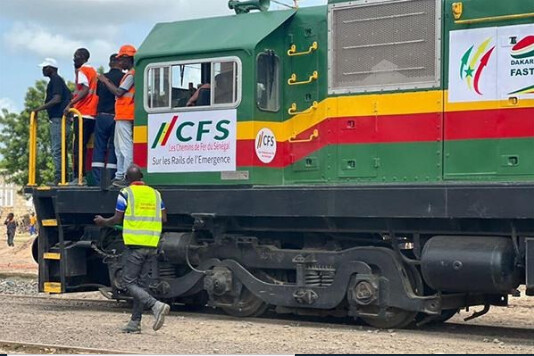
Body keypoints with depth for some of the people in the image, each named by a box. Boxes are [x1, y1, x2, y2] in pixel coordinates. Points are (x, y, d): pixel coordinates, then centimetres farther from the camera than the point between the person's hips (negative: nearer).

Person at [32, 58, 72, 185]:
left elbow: (57, 99, -20)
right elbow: (70, 97, 25)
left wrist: (39, 108, -17)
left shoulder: (55, 80, -9)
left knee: (56, 150, -12)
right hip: (57, 119, 10)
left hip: (58, 119, -10)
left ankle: (58, 178, -14)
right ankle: (62, 178, 10)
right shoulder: (58, 80, 21)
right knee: (59, 150, 10)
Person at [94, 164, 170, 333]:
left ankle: (156, 305, -21)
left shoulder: (125, 193, -3)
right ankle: (135, 322, 10)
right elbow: (163, 218, 12)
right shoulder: (155, 193, 12)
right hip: (152, 245, 6)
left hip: (135, 245, -6)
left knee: (129, 281, -1)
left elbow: (117, 219, -2)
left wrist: (102, 221, 17)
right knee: (139, 282, 12)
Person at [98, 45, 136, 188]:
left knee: (126, 146, -12)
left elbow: (119, 92, -17)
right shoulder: (130, 74, 20)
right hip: (121, 116, 11)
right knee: (119, 147, 14)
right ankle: (120, 175, 18)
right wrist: (109, 83, 13)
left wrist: (105, 81, -6)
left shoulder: (131, 74, -11)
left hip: (125, 116, -11)